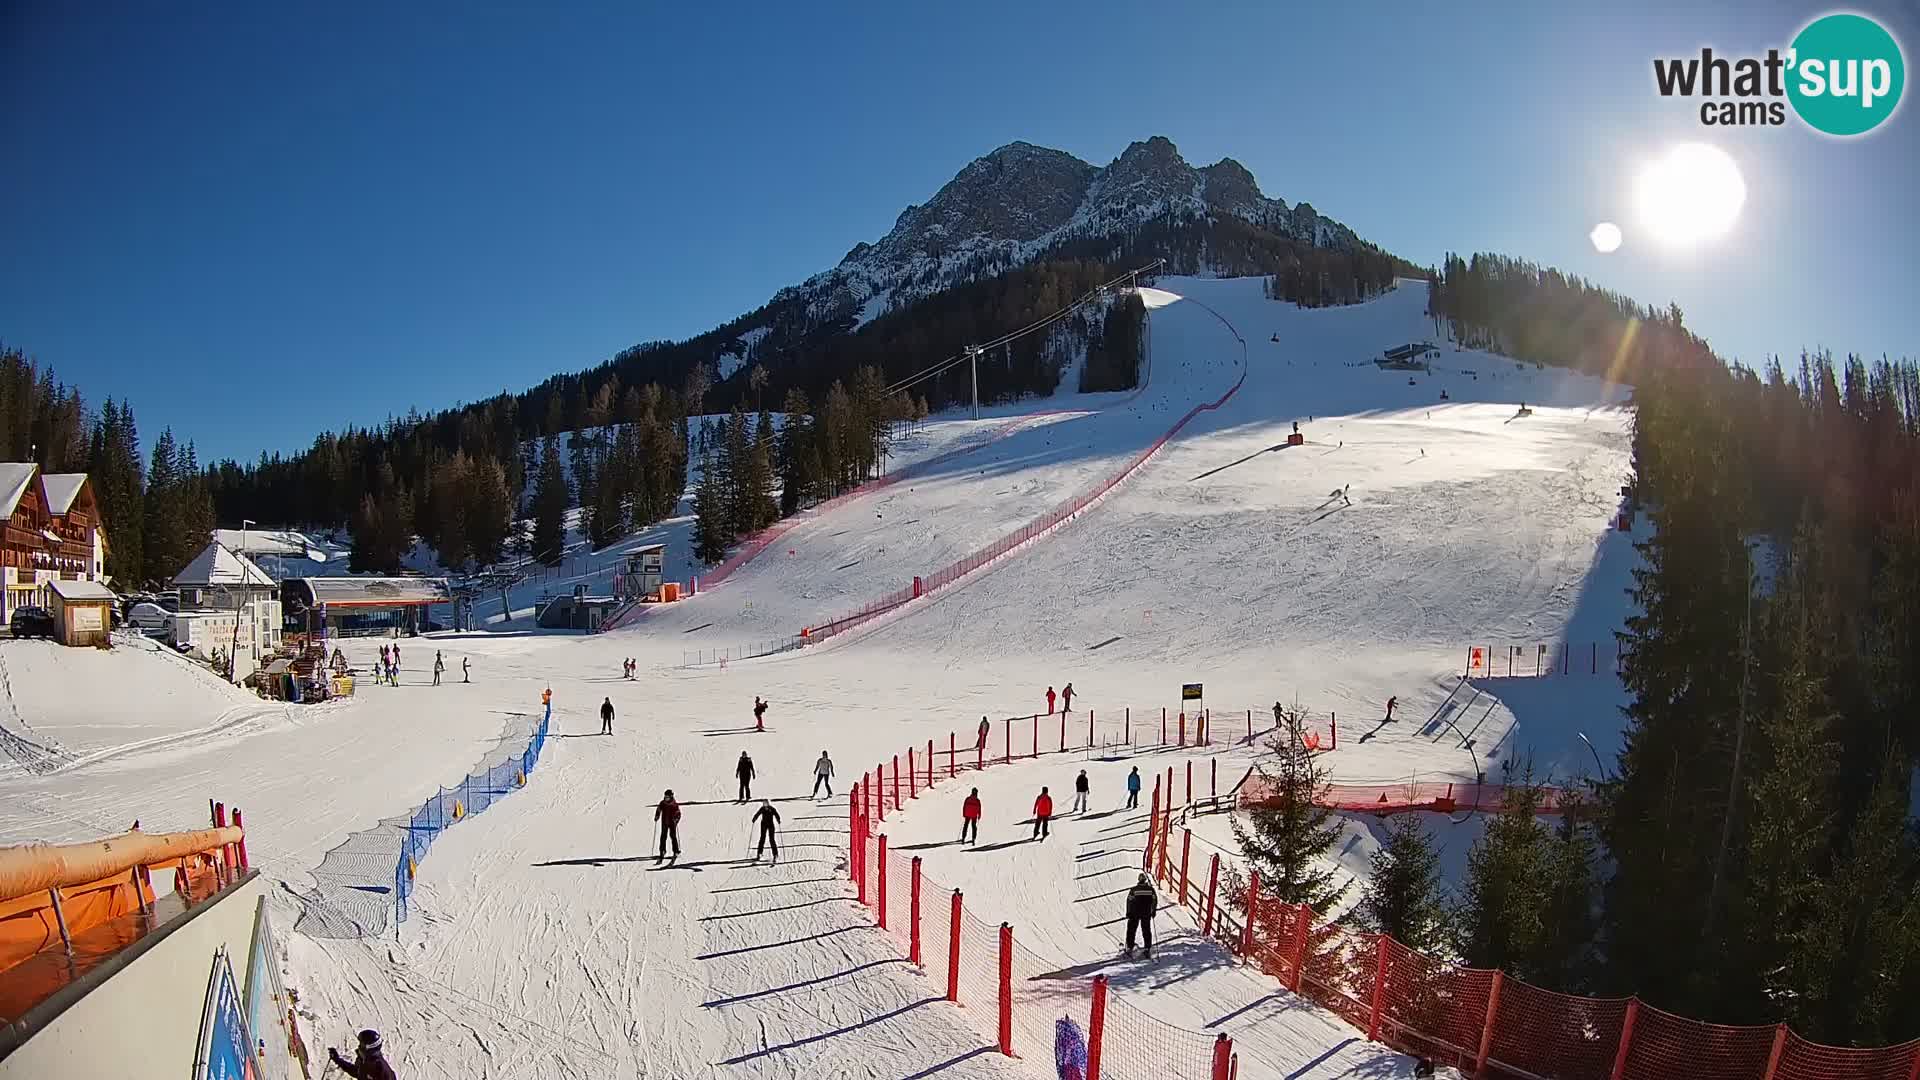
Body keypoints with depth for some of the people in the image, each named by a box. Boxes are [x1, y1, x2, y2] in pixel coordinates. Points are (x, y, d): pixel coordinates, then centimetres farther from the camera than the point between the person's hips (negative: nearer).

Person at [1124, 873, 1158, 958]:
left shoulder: (1134, 889, -8)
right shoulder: (1150, 889, -3)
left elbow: (1129, 901, -7)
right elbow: (1155, 900, 0)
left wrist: (1128, 913, 0)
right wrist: (1153, 911, 10)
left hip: (1135, 913, -1)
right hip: (1147, 914, 1)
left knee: (1131, 930, 10)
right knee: (1147, 931, 10)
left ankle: (1129, 949, 7)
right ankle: (1148, 950, 5)